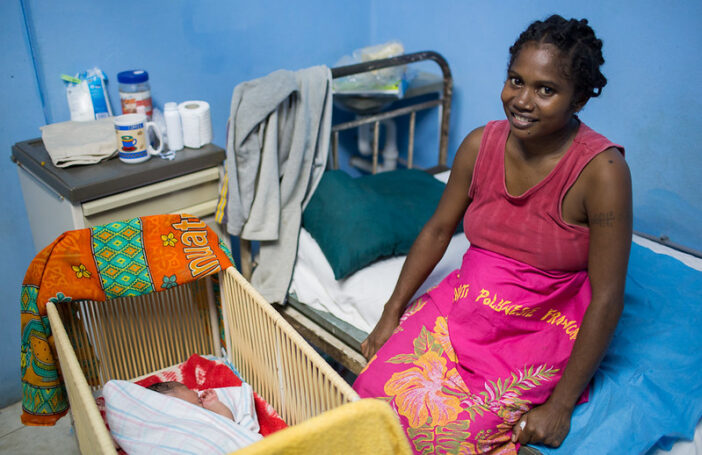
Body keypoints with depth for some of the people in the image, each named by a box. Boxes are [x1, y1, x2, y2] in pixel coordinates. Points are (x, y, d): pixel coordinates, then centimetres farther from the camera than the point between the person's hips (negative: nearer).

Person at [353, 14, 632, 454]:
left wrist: (561, 406, -15)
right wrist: (392, 314, 4)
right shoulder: (480, 145, -4)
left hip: (540, 333, -4)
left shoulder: (602, 170, -19)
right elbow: (437, 231, 7)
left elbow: (606, 298, -17)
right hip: (463, 305, 5)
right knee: (377, 389, -15)